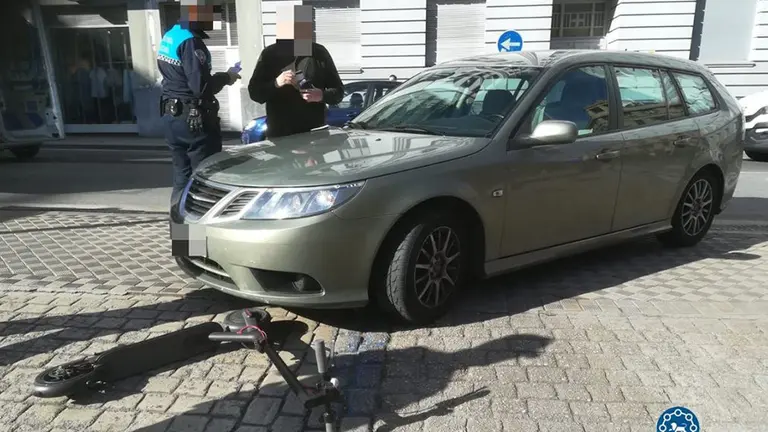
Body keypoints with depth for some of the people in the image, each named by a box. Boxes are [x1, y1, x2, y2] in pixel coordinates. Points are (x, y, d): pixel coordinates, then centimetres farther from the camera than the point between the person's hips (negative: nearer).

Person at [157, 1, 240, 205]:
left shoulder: (169, 37, 12)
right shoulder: (190, 42, -17)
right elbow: (201, 86, -22)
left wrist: (218, 77, 8)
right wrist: (225, 77, -5)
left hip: (171, 115, 9)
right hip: (194, 118, -9)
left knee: (182, 177, 14)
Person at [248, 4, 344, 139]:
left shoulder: (319, 52, 4)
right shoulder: (270, 54, 2)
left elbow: (338, 91, 6)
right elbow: (254, 92, 1)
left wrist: (323, 96, -15)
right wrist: (276, 83, -17)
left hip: (315, 134, 1)